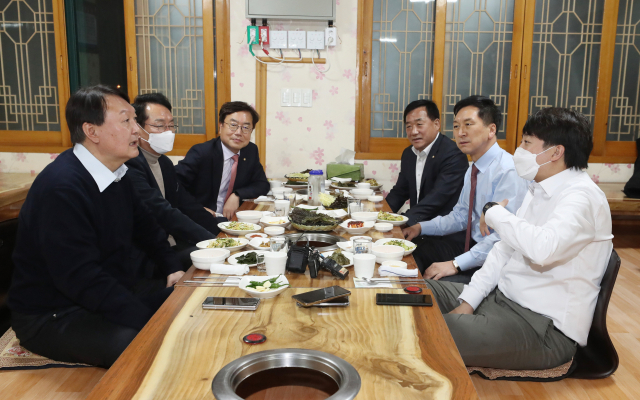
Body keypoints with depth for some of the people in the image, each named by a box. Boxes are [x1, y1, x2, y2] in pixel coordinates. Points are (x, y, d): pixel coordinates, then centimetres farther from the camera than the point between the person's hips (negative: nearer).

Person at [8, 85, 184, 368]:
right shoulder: (61, 187, -25)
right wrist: (151, 324, -30)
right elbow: (81, 279, -29)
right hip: (54, 314, -8)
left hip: (116, 288, 9)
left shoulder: (117, 175, 4)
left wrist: (171, 268, 4)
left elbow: (145, 228, 19)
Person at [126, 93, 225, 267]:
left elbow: (188, 205, 11)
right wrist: (211, 240, -28)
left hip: (173, 244, 9)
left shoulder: (165, 162, 14)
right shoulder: (130, 165, -18)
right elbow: (164, 214, -25)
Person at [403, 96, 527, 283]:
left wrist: (456, 264, -29)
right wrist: (421, 227, 5)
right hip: (473, 243, 9)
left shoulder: (508, 172, -21)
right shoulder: (474, 169, 8)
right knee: (416, 252, 5)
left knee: (438, 283, -25)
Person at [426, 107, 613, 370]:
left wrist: (494, 212, -20)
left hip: (544, 327, -10)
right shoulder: (538, 191, 12)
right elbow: (506, 250, 12)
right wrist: (467, 302, 3)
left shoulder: (581, 196, -18)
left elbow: (542, 248, -38)